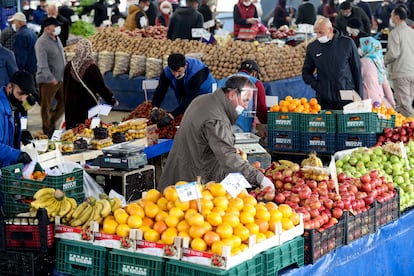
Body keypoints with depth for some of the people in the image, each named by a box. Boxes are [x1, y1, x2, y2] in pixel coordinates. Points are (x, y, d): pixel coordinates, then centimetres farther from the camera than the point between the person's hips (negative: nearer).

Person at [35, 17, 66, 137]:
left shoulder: (57, 39, 11)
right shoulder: (42, 42, -16)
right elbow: (43, 64, -24)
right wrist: (51, 78, -31)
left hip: (60, 79, 8)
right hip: (47, 81, -8)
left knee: (64, 101, 13)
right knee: (46, 106, 3)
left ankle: (52, 123, 29)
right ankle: (47, 131, 14)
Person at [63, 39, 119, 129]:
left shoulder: (69, 66, -2)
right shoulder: (92, 68, -15)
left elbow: (65, 87, 9)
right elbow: (101, 87, -10)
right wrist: (112, 100, 3)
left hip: (71, 106, 4)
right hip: (88, 105, -4)